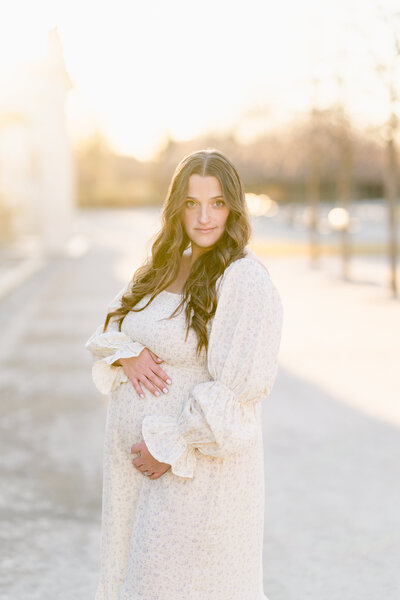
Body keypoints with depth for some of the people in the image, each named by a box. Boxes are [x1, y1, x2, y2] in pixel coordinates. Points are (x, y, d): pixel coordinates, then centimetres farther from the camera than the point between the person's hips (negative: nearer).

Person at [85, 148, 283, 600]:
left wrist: (171, 449, -18)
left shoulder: (246, 279, -16)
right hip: (134, 459, 7)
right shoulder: (164, 267, 8)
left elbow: (238, 390, -20)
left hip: (198, 465, -7)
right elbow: (108, 329, 12)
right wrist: (126, 354, -11)